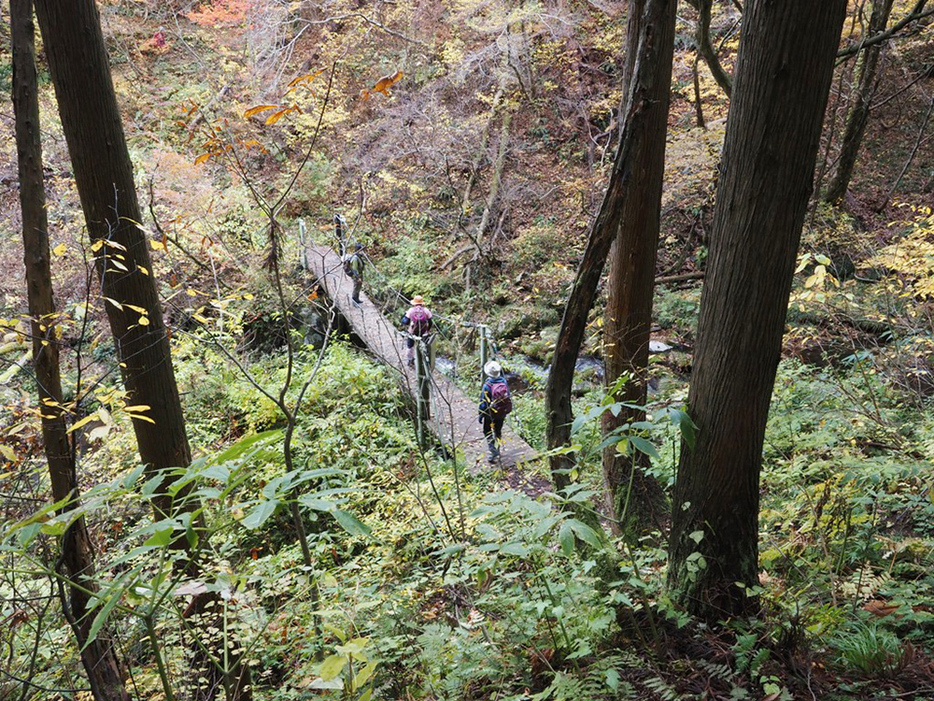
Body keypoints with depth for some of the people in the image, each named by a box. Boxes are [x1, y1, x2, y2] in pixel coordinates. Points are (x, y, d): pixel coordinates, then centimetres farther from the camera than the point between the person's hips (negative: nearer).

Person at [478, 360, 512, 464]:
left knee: (488, 432, 11)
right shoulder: (504, 381, -11)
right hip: (502, 412, 5)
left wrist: (480, 414, -5)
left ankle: (494, 453, -2)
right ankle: (497, 453, 36)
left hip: (490, 413, -5)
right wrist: (506, 410, 18)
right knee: (498, 431, 22)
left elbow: (483, 401, -17)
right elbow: (508, 396, 2)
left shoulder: (487, 385, -25)